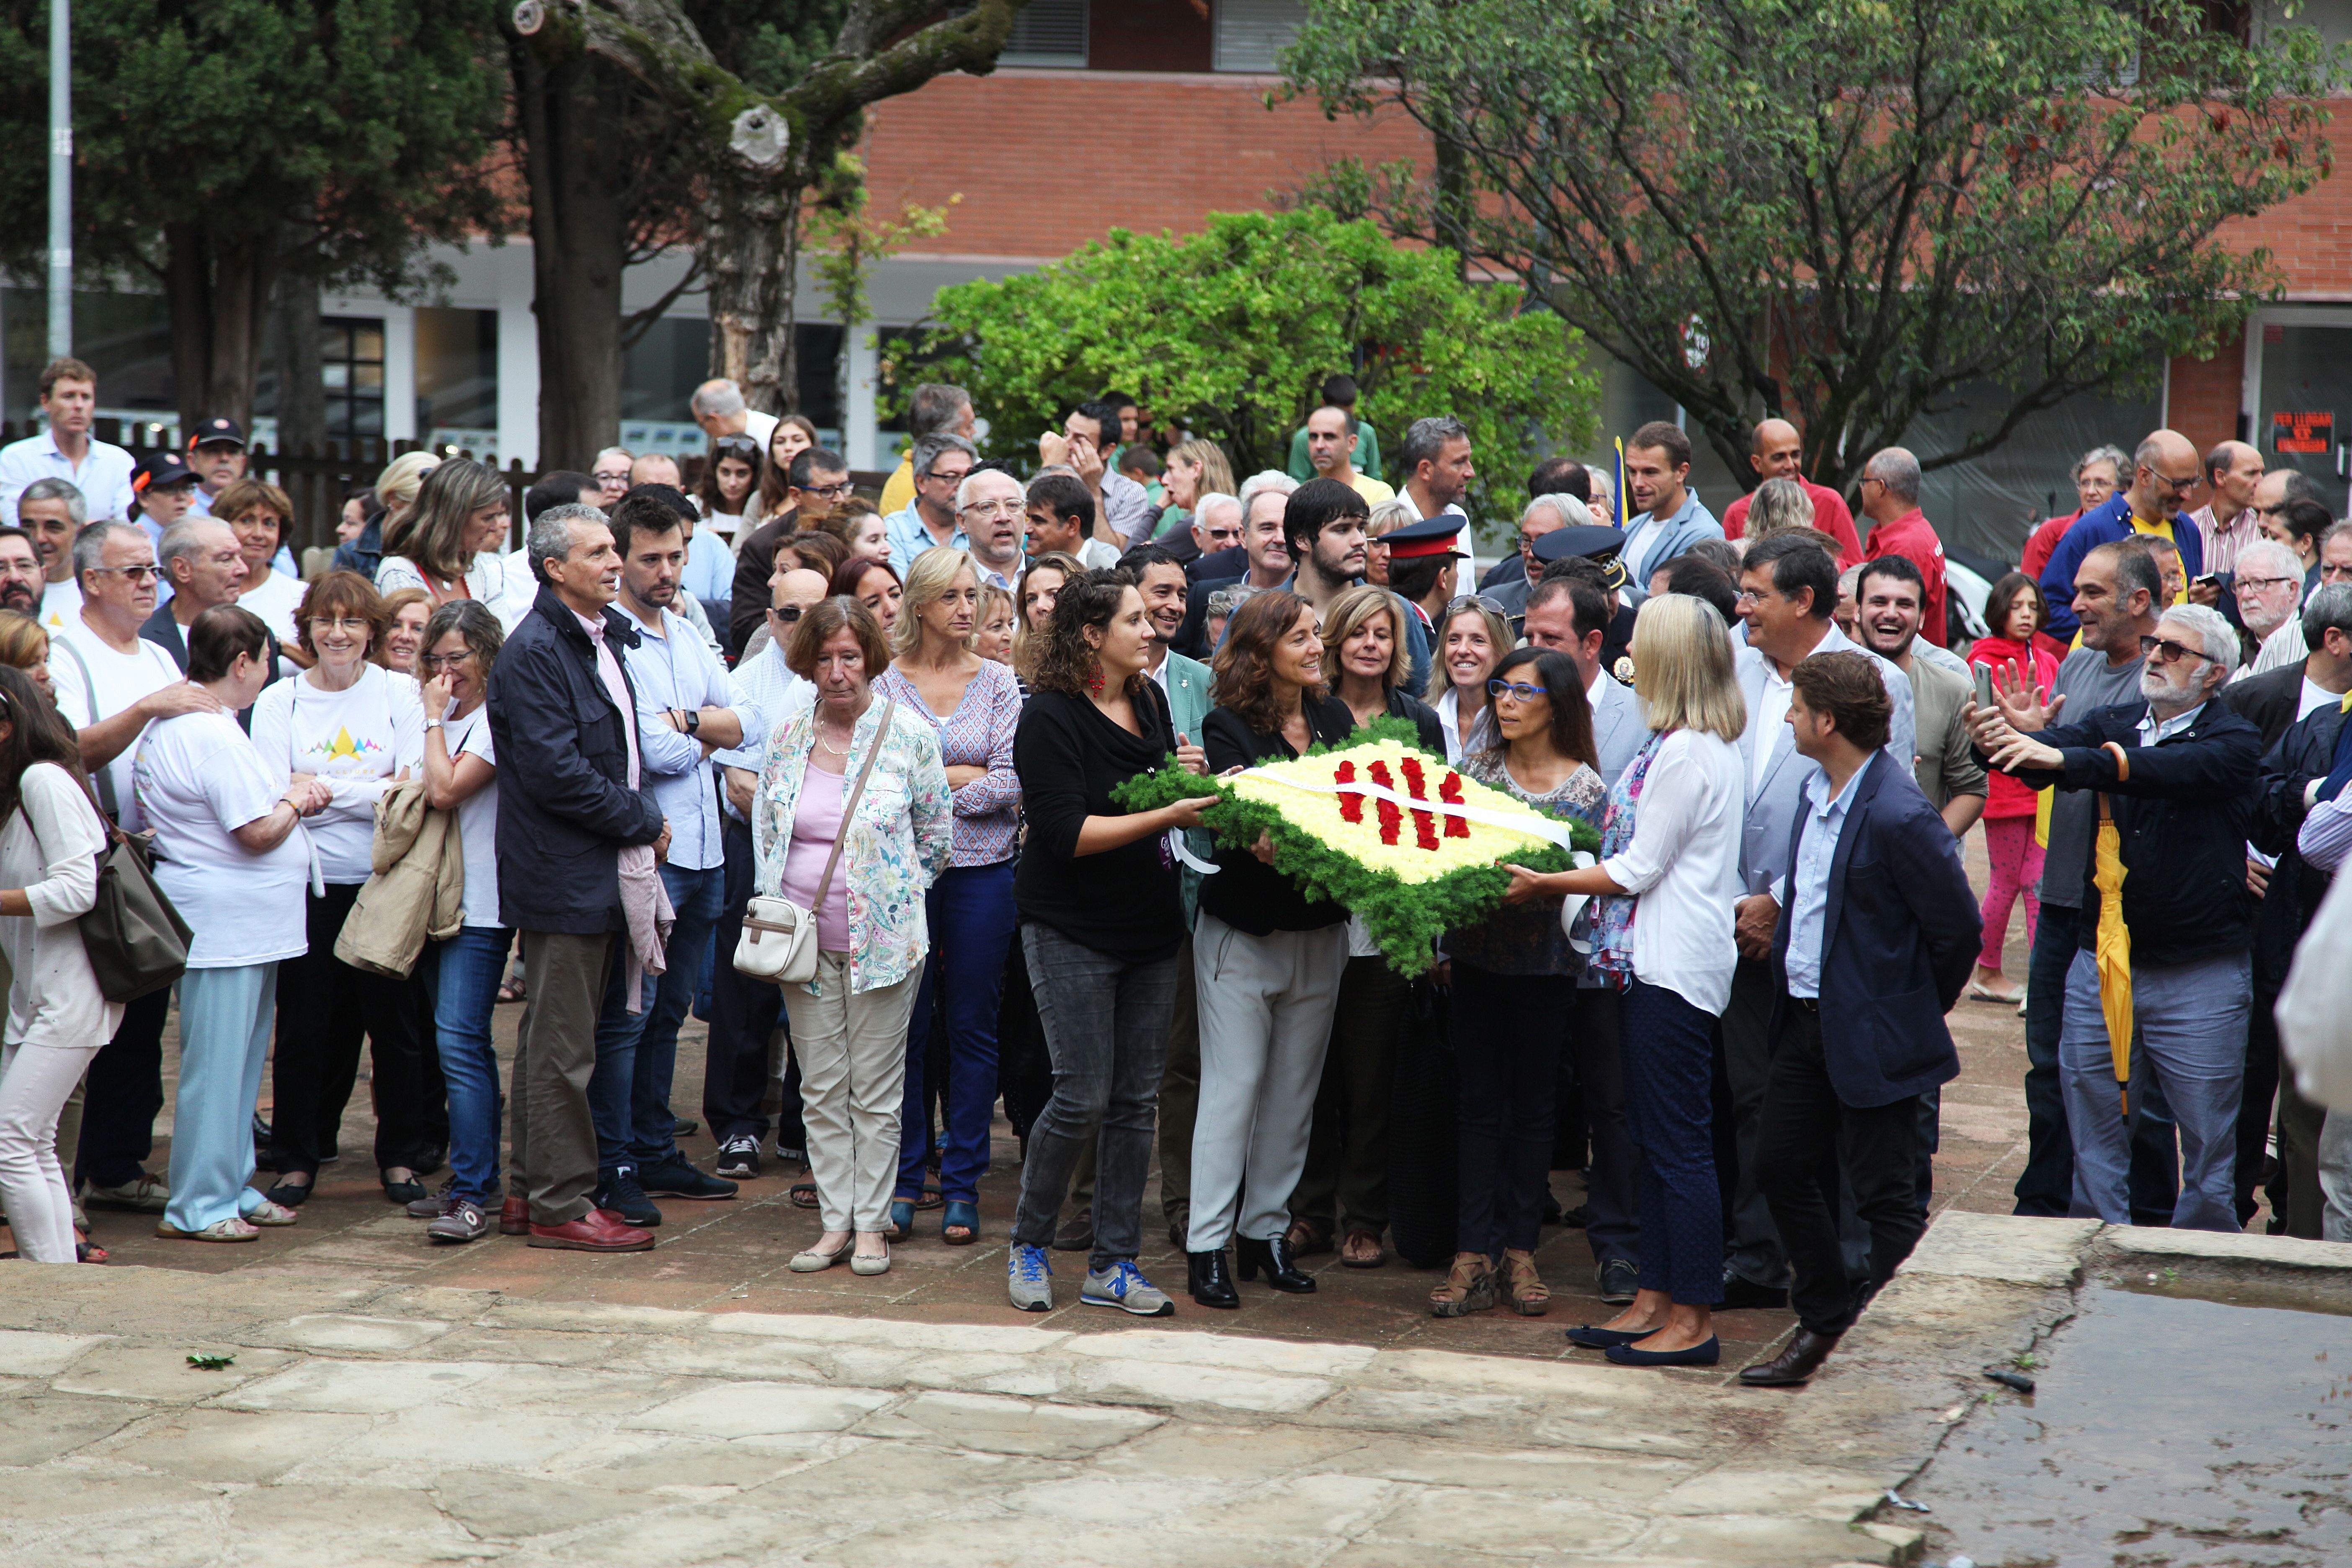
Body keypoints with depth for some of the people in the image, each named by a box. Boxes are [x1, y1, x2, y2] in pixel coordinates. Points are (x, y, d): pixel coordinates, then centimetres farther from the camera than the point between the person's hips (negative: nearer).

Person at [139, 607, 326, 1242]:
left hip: (234, 922, 11)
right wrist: (295, 801, -2)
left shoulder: (170, 726, 13)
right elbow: (260, 833, -21)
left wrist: (288, 797, 9)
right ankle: (196, 1205, 1)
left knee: (241, 1061, 16)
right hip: (225, 922, -11)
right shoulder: (216, 737, -20)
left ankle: (231, 1189, 24)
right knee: (217, 1064, -4)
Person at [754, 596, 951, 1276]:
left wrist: (893, 897, 5)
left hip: (881, 937, -3)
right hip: (804, 937, 3)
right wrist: (780, 903, 8)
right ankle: (835, 1223, 13)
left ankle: (872, 1225, 9)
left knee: (876, 1091, 1)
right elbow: (764, 825, 16)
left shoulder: (908, 734, -5)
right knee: (821, 1089, 6)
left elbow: (937, 834, 3)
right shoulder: (788, 737, 4)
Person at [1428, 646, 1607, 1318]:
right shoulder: (1476, 766, 4)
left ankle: (1520, 1252, 15)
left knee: (1532, 1104, 7)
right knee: (1476, 1102, 1)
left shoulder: (1586, 788, -2)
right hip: (1478, 952, 2)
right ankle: (1474, 1256, 3)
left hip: (1546, 961, -2)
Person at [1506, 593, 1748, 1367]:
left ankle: (1692, 1319, -2)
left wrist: (1545, 883, -6)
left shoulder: (1687, 754, -17)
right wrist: (1560, 878, 16)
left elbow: (1640, 868, -14)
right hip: (1657, 961, 10)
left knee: (1677, 1141, -6)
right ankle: (1656, 1302, 18)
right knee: (1654, 1136, 13)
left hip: (1674, 965, -10)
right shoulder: (1706, 746, 13)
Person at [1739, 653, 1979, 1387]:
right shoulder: (1819, 791, 6)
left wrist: (1912, 1014, -4)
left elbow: (1958, 928, -15)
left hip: (1871, 1035, -9)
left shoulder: (1898, 816, -21)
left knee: (1883, 1196, 0)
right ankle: (1826, 1324, 27)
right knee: (1780, 1167, 13)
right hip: (1807, 1019, 9)